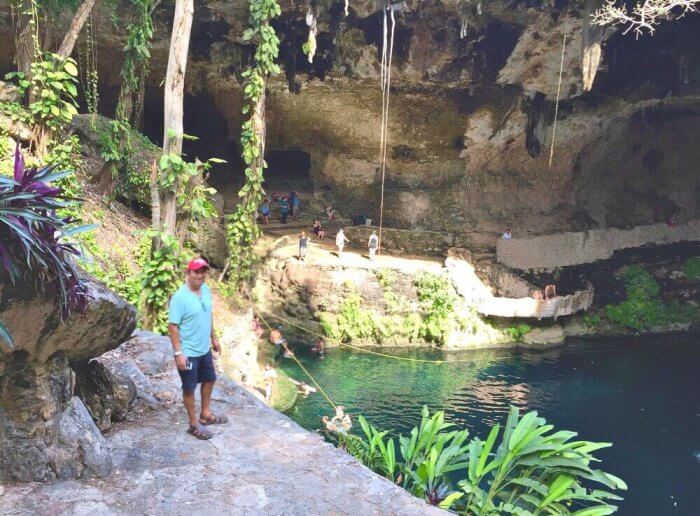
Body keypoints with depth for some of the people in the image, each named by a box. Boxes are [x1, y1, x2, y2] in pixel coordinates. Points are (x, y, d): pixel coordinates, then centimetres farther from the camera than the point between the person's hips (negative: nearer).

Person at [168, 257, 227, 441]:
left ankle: (205, 414, 42)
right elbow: (172, 326, -21)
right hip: (188, 352, -8)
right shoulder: (179, 297, -23)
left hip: (205, 349, 8)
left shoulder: (206, 290, 0)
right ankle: (194, 424, 24)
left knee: (209, 379, 22)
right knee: (189, 388, 8)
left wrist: (214, 338, 17)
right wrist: (178, 353, -22)